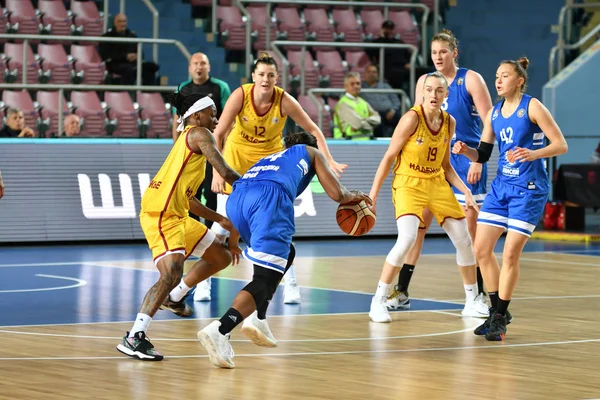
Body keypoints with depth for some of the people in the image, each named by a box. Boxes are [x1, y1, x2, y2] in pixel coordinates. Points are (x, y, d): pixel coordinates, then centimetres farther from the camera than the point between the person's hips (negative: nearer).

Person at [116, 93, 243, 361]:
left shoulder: (187, 140, 26)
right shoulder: (199, 134, -3)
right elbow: (226, 173, -13)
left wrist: (219, 219, 27)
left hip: (177, 216, 10)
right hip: (160, 214, -10)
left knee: (222, 256, 21)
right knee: (171, 275, -27)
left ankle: (174, 297, 33)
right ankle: (134, 338, -31)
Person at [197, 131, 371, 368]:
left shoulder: (270, 158, 43)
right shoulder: (311, 152, 32)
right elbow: (336, 194, 22)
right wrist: (352, 196, 44)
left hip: (236, 197, 6)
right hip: (270, 195, -6)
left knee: (285, 255, 29)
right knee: (266, 278, -9)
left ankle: (257, 318, 13)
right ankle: (219, 330, -31)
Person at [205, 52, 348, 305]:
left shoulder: (284, 101, -22)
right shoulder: (240, 95, -24)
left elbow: (313, 131, -12)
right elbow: (218, 134, -22)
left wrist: (330, 161, -21)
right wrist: (217, 172, -30)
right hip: (237, 156, 0)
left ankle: (291, 284, -1)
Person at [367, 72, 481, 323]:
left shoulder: (449, 122, 2)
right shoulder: (412, 118, -16)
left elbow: (445, 165, 13)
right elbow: (388, 157, -12)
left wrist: (465, 191, 1)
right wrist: (373, 196, -15)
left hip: (437, 184, 6)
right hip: (408, 184, -6)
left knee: (464, 241, 8)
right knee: (407, 239, -26)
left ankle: (472, 300, 27)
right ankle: (378, 301, -14)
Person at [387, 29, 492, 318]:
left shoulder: (470, 80, -6)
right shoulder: (425, 81, 7)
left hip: (465, 161, -4)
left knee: (471, 229, -3)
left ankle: (480, 296, 4)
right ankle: (401, 292, 9)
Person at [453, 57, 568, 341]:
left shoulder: (532, 107, -9)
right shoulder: (494, 113, 9)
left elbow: (561, 145, -12)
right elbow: (483, 154, 15)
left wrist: (532, 154, -29)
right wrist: (465, 150, -7)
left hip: (528, 189, -7)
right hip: (501, 186, 7)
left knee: (510, 254, -9)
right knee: (481, 249, 2)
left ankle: (500, 318, 4)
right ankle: (497, 311, 18)